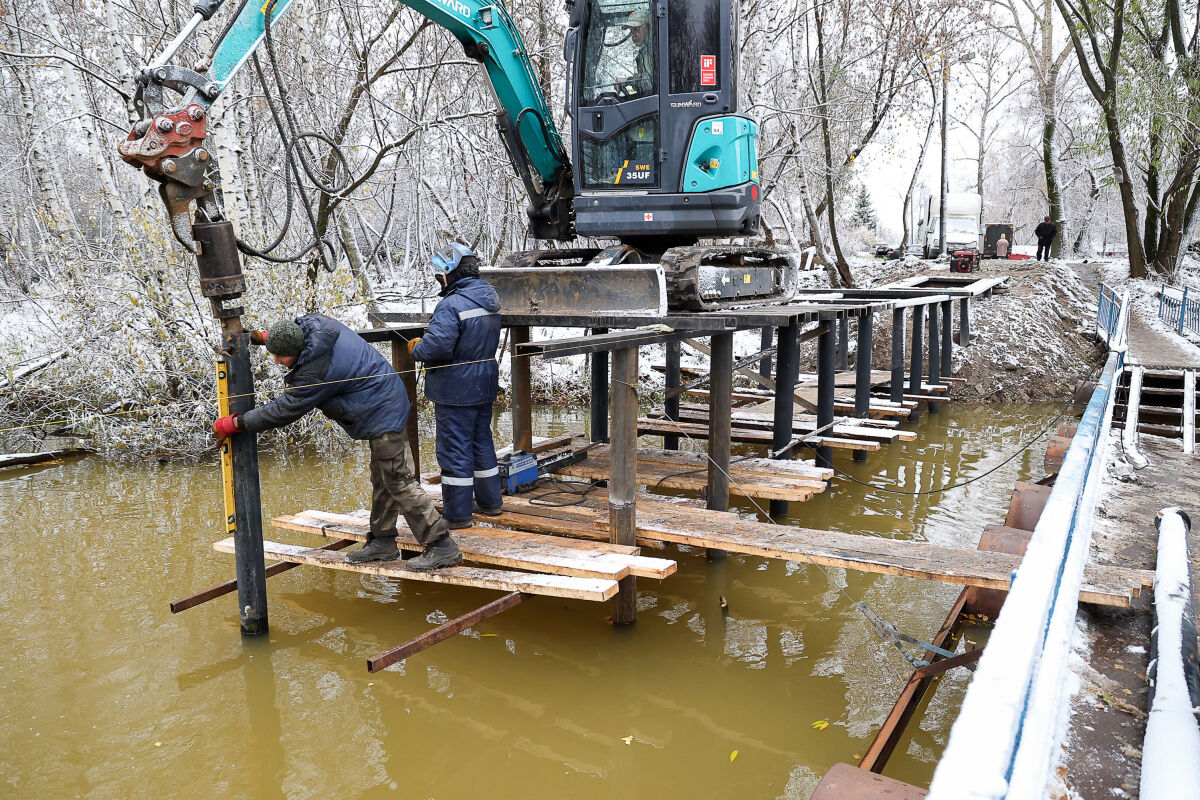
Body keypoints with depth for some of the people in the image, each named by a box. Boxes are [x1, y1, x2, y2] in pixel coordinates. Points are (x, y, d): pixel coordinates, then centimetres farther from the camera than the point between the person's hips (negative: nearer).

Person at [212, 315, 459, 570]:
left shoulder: (316, 371, -28)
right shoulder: (313, 323, -3)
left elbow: (285, 410, -19)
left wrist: (236, 423, -11)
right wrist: (267, 337, 20)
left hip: (383, 415, -11)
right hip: (385, 404, 11)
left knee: (399, 481, -8)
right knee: (381, 480, 17)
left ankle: (442, 546, -3)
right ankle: (382, 541, 28)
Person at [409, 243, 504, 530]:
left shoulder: (452, 305, -22)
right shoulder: (490, 299, 6)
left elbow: (437, 346, -30)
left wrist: (416, 347, -8)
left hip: (456, 390, -8)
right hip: (485, 385, 9)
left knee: (455, 447, 1)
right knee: (482, 441, 20)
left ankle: (457, 514, 10)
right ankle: (489, 501, 32)